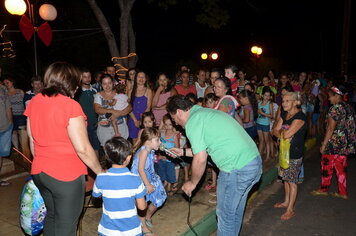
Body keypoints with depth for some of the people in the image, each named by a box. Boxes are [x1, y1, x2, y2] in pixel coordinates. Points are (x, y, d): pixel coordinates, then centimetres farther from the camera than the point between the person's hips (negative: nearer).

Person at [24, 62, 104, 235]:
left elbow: (32, 140, 11)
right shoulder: (70, 105, -19)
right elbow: (83, 149, -19)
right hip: (66, 175, -7)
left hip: (39, 172, 7)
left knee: (52, 215, 26)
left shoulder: (33, 102, 2)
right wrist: (100, 171, -7)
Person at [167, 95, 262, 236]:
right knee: (236, 209, 24)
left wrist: (192, 183, 3)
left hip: (237, 170, -9)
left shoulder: (192, 121, -9)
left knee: (226, 213, 10)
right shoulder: (207, 112, 19)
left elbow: (200, 159, -12)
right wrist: (183, 152, 31)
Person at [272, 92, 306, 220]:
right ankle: (286, 202, 35)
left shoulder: (300, 117, -20)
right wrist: (283, 134, -15)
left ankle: (290, 210, 11)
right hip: (285, 151, 8)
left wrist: (282, 131, -7)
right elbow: (275, 131, 4)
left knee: (292, 181, 0)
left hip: (295, 153, -8)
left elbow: (287, 134, -28)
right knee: (286, 178, 18)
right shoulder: (284, 114, 7)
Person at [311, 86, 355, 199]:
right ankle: (343, 192, 18)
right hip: (345, 144, 8)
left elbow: (330, 129, -19)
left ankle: (323, 189, 18)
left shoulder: (335, 108, -16)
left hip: (334, 143, -8)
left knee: (327, 166, 6)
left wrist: (324, 144, -15)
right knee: (341, 168, 13)